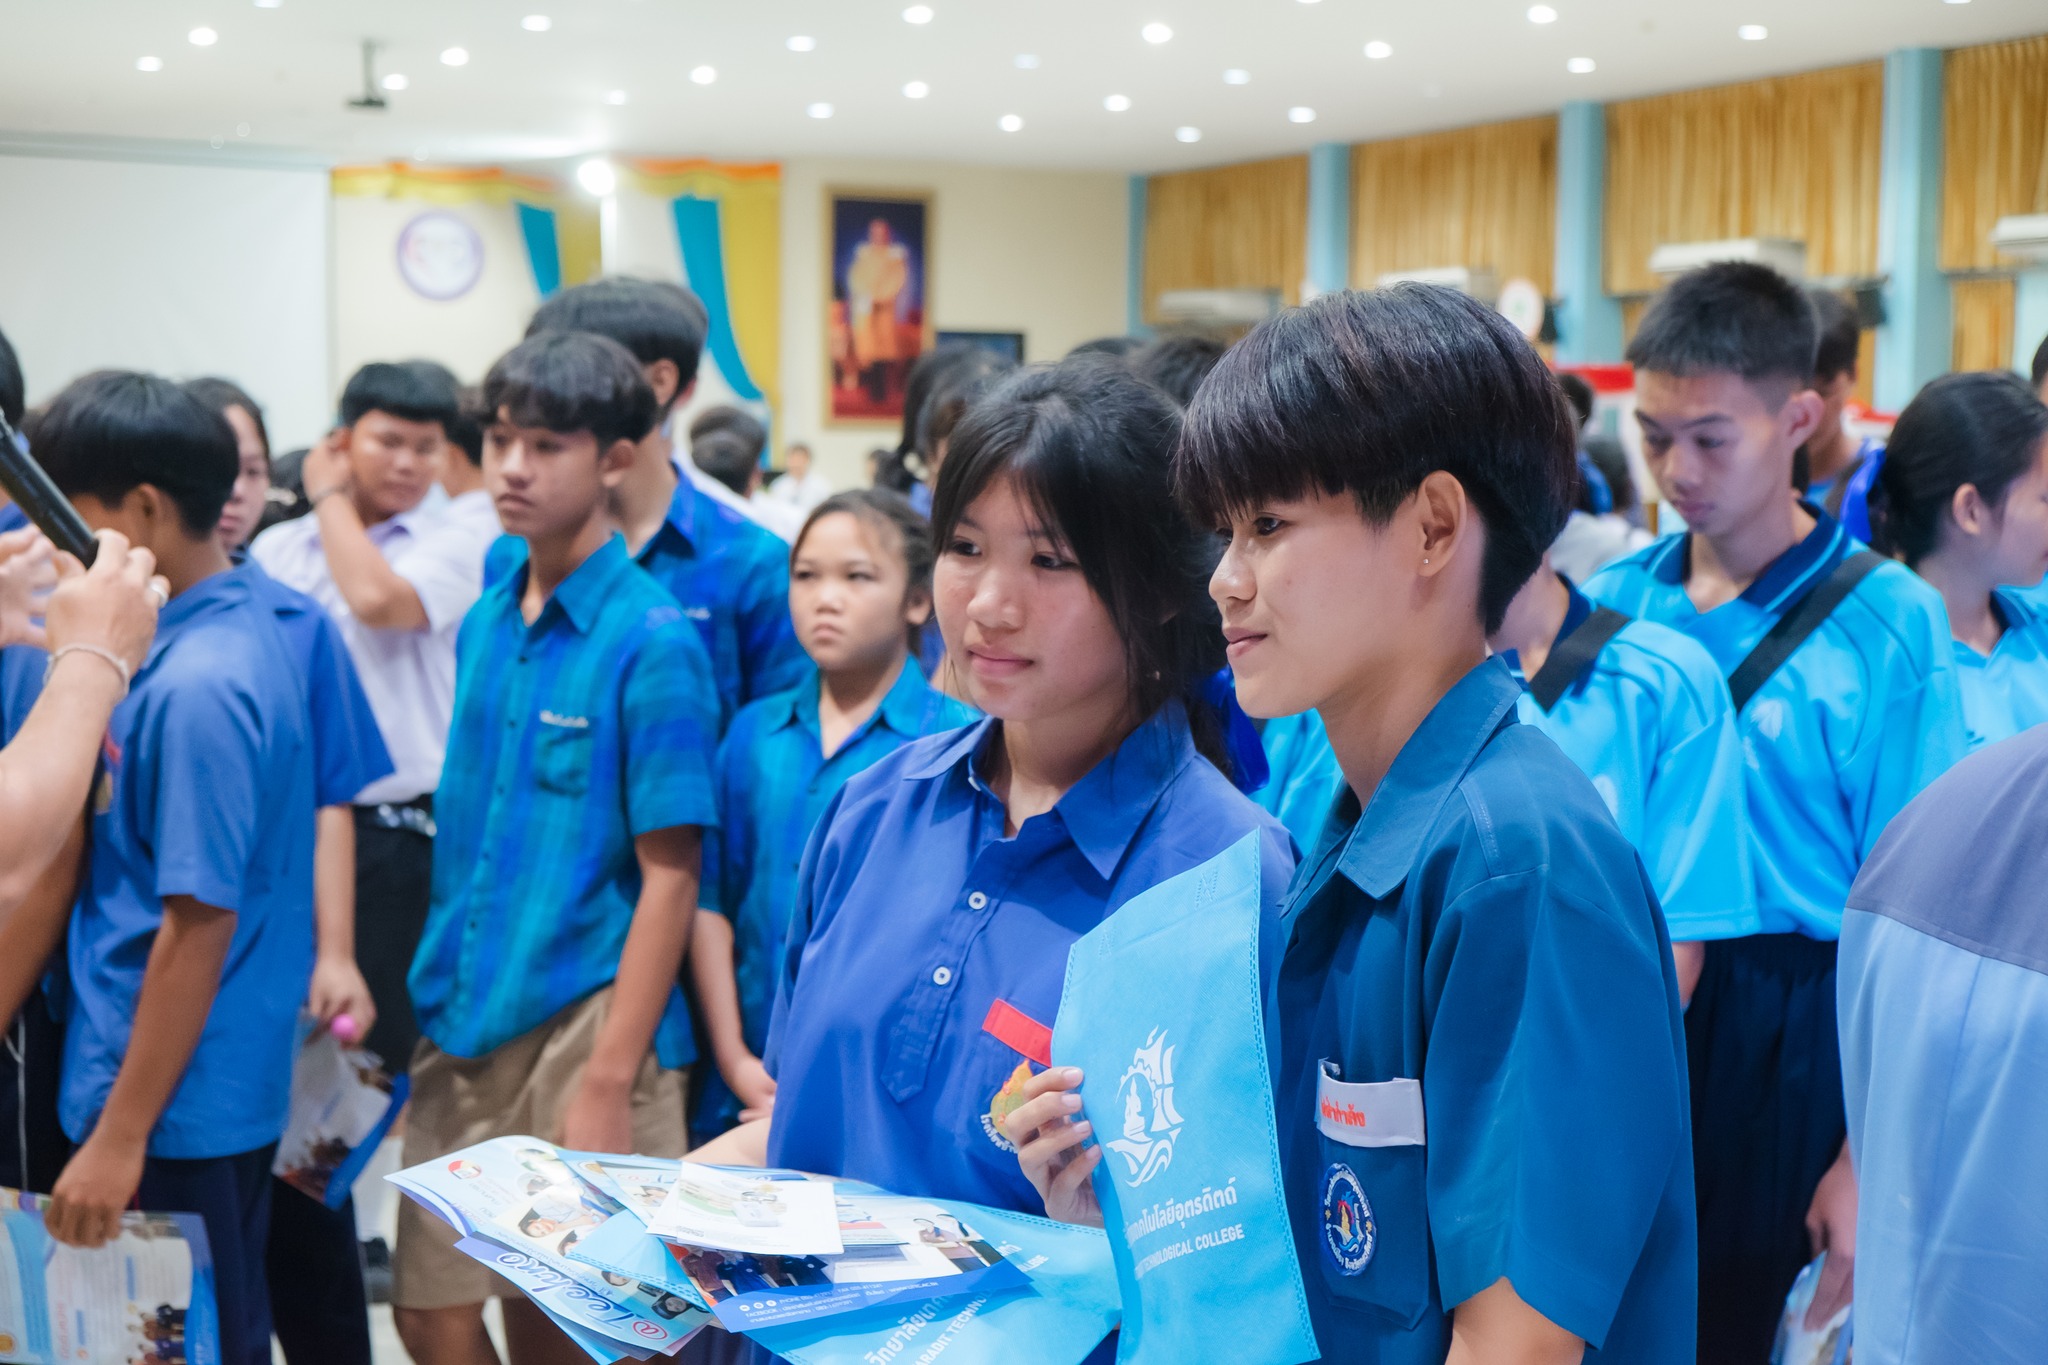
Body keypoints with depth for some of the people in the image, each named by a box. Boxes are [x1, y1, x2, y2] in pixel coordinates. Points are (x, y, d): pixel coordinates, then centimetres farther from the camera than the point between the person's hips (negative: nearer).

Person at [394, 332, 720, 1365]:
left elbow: (670, 875, -13)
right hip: (461, 1027, 6)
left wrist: (610, 1080, -16)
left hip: (583, 1023, -6)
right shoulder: (483, 623, 8)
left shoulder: (651, 640, -11)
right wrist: (436, 991, 8)